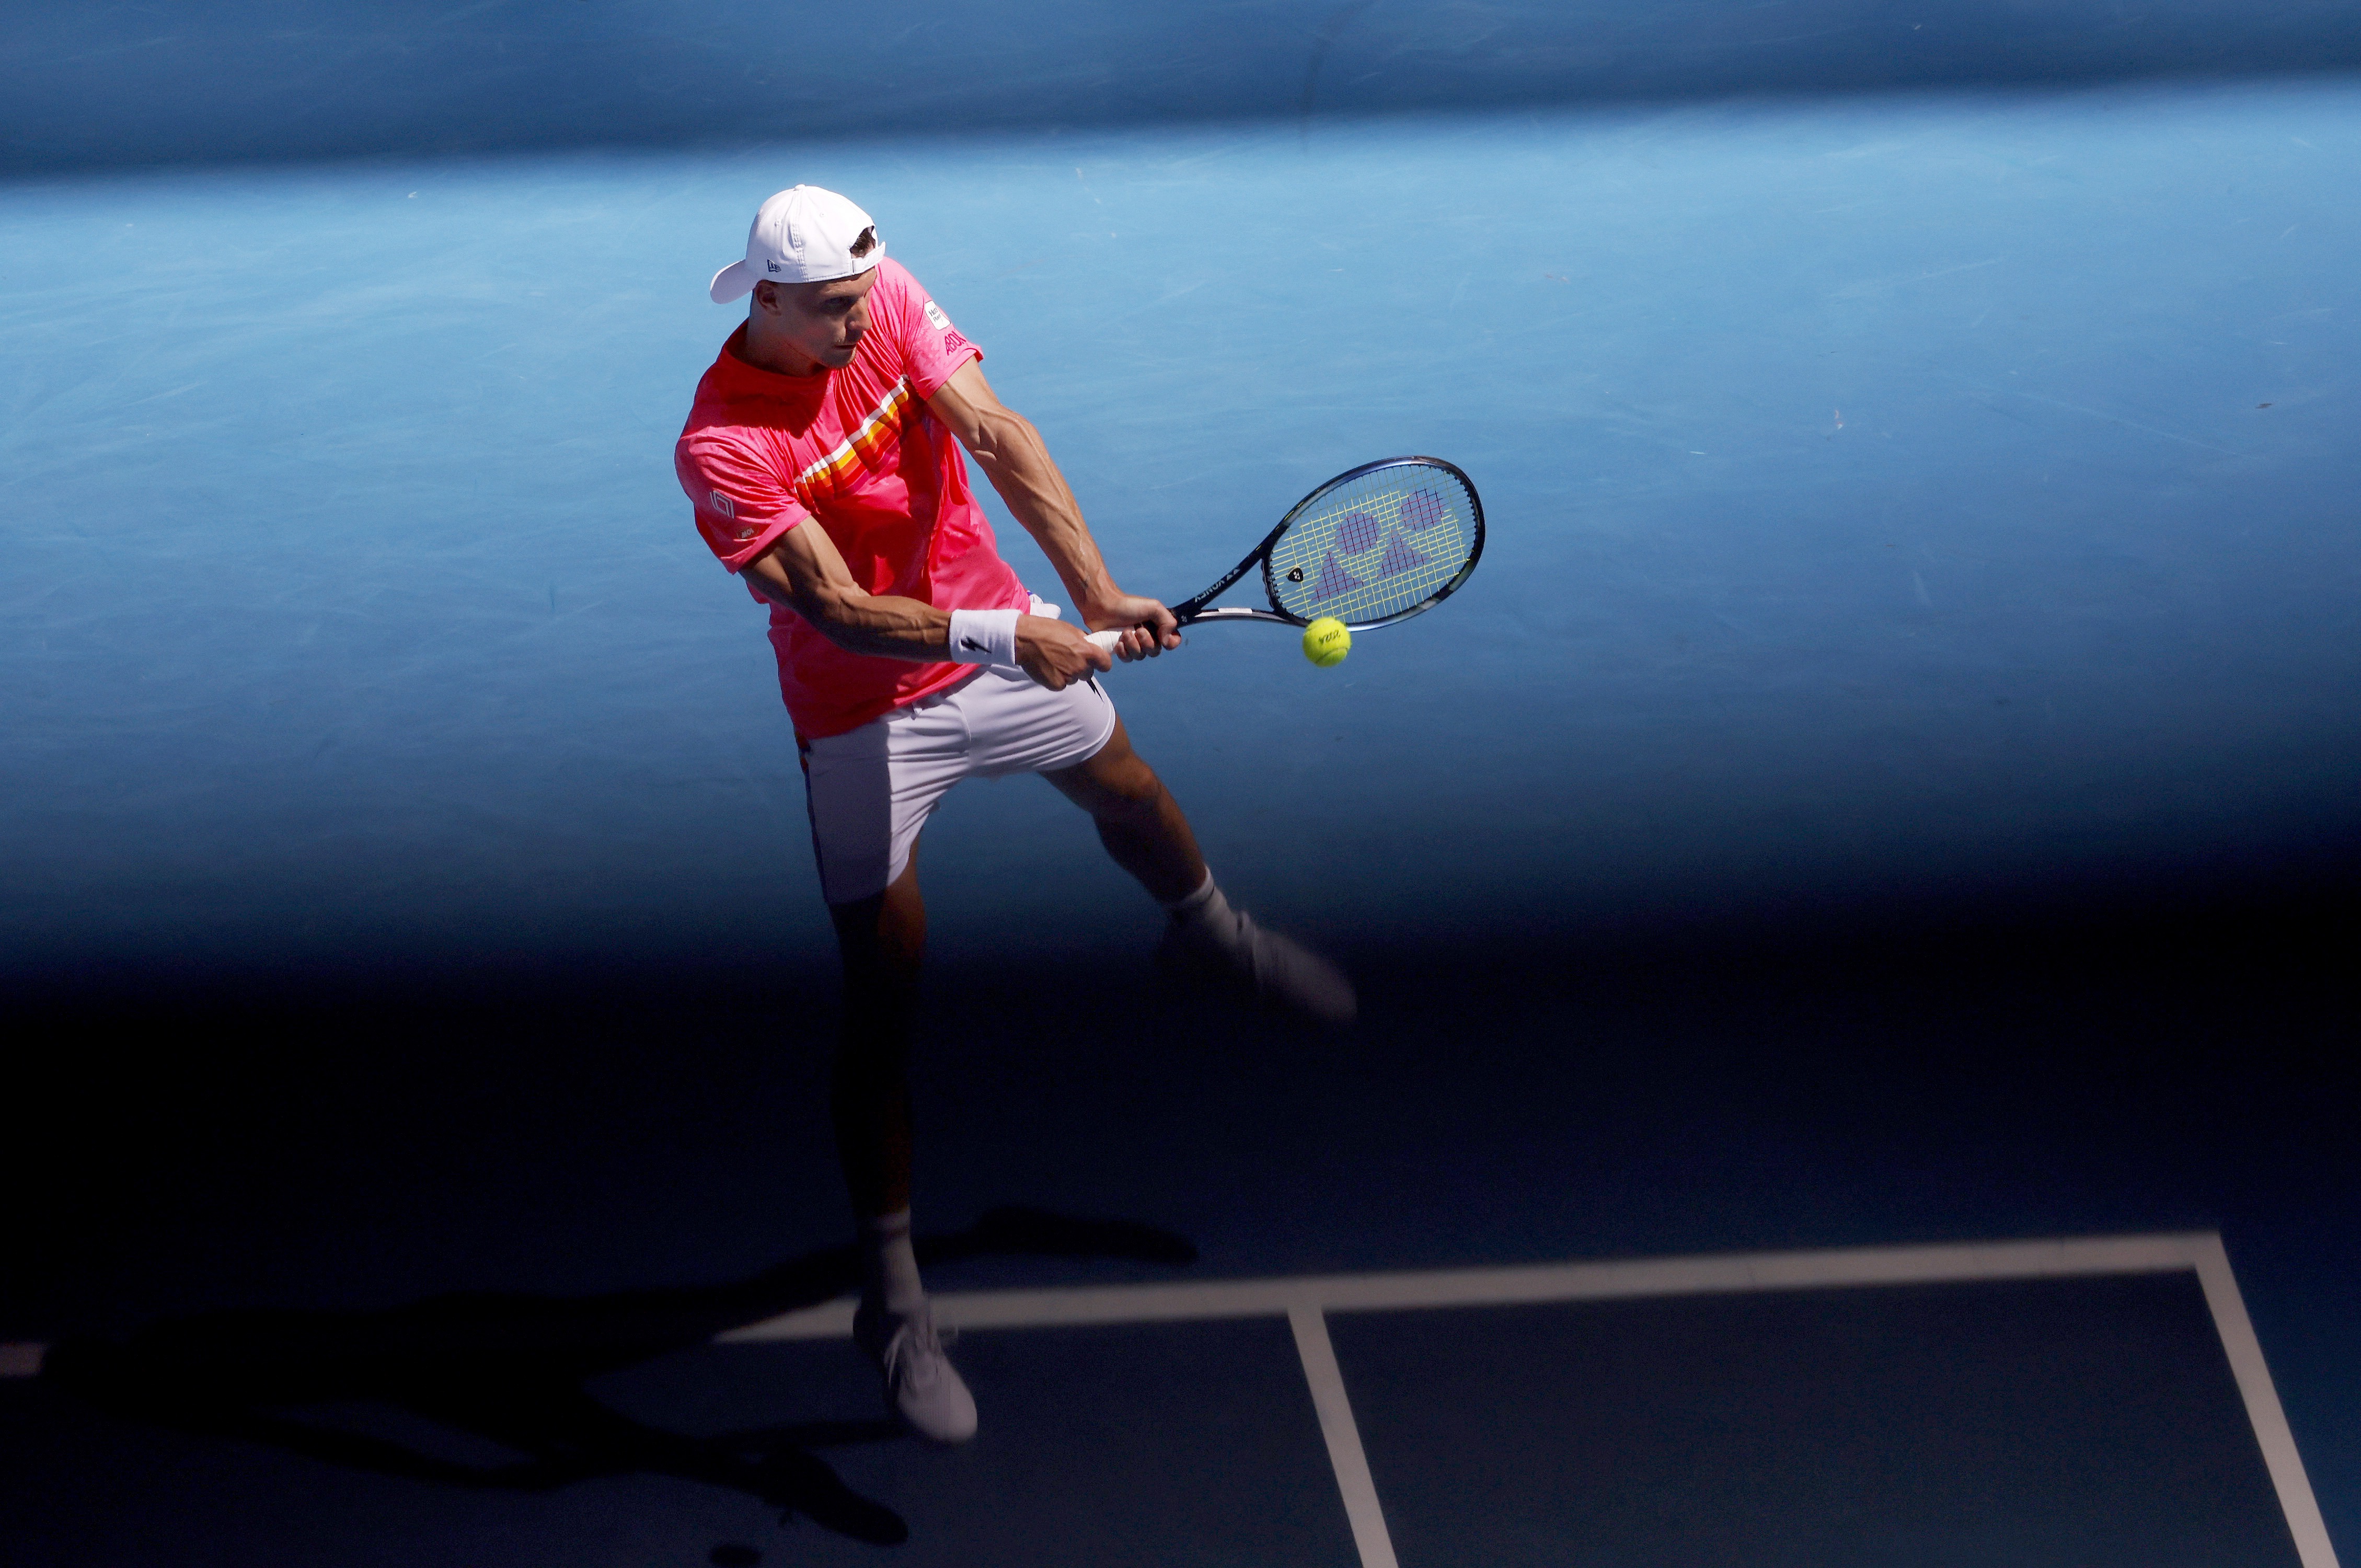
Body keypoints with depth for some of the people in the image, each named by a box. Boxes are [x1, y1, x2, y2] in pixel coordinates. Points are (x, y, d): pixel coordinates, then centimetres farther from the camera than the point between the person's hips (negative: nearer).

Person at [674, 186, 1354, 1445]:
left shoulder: (889, 300, -13)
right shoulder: (722, 448, -27)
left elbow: (997, 436, -23)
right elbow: (838, 609, -31)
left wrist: (1091, 589, -34)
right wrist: (998, 637, -43)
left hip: (1002, 633, 5)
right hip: (866, 714, -5)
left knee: (1123, 785, 28)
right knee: (881, 1000, -2)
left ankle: (1212, 936, 65)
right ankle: (893, 1302, 8)